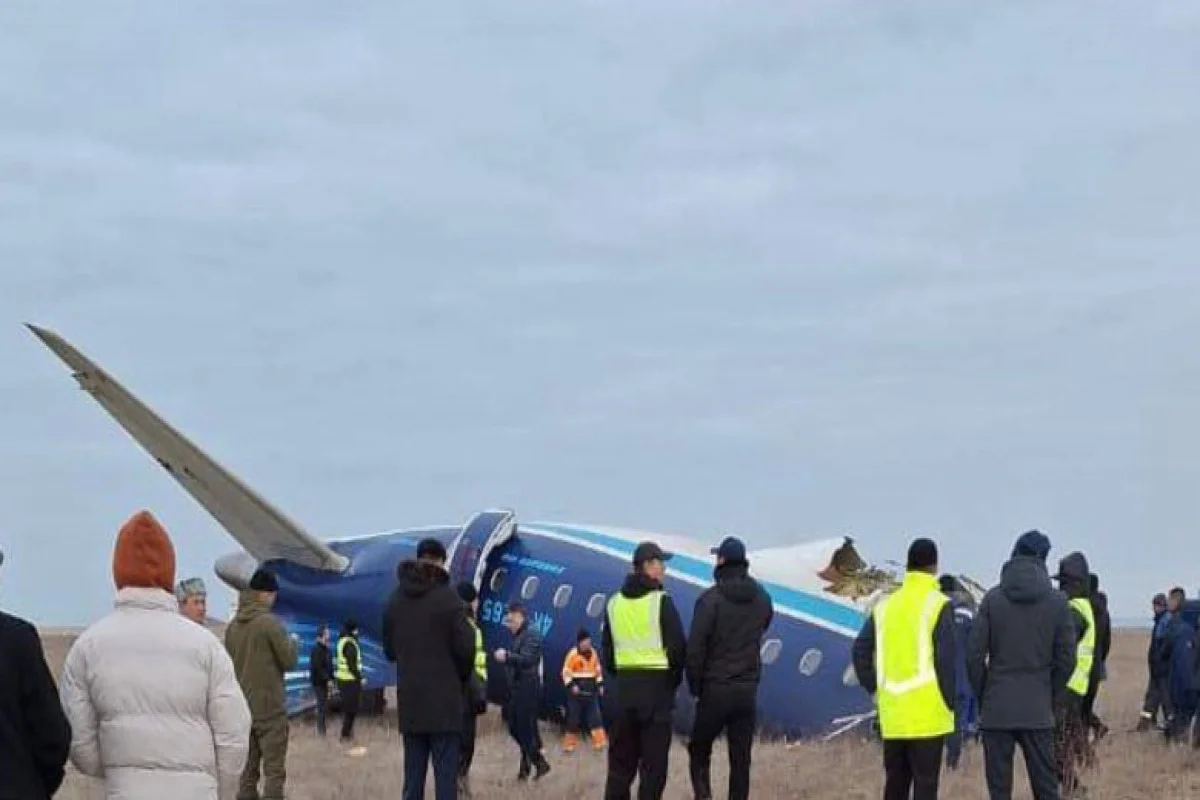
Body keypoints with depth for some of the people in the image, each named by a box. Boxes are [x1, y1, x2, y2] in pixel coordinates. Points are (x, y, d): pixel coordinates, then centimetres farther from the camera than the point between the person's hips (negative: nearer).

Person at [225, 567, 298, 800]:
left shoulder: (233, 626, 7)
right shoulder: (270, 622, -12)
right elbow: (289, 660, -9)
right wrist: (292, 642, 9)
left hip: (243, 708, 6)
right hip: (270, 708, -6)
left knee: (248, 768, 10)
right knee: (274, 769, -4)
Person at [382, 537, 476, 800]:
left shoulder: (396, 598, 7)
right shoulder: (447, 597, -10)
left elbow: (389, 649, 13)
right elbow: (465, 647, -10)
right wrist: (461, 676, 7)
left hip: (410, 699, 5)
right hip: (444, 698, -5)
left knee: (413, 774, 10)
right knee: (445, 772, -4)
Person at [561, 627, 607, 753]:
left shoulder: (593, 653, 9)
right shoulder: (573, 654, -9)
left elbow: (598, 670, 20)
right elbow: (566, 671, -9)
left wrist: (600, 684, 12)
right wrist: (571, 685, -19)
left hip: (591, 690, 5)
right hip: (577, 691, -5)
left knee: (595, 716, 0)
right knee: (574, 717, 0)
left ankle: (599, 741, 1)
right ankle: (570, 743, 9)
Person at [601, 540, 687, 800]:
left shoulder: (614, 603, 9)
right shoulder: (661, 601, -9)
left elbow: (607, 650, 12)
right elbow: (678, 647, -9)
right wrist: (673, 681, 6)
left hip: (624, 685, 5)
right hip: (656, 684, -5)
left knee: (620, 759, 11)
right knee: (654, 761, -1)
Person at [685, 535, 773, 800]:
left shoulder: (711, 598, -12)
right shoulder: (762, 598, 4)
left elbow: (695, 648, -12)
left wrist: (695, 686, -2)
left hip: (715, 689, -4)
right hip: (748, 690, 4)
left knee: (699, 750, 10)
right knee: (741, 758, 8)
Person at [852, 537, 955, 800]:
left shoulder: (884, 606, 10)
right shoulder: (938, 605, -7)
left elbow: (861, 651, 9)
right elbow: (945, 658, -12)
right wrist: (949, 700, -3)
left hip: (892, 715, 5)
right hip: (928, 712, -5)